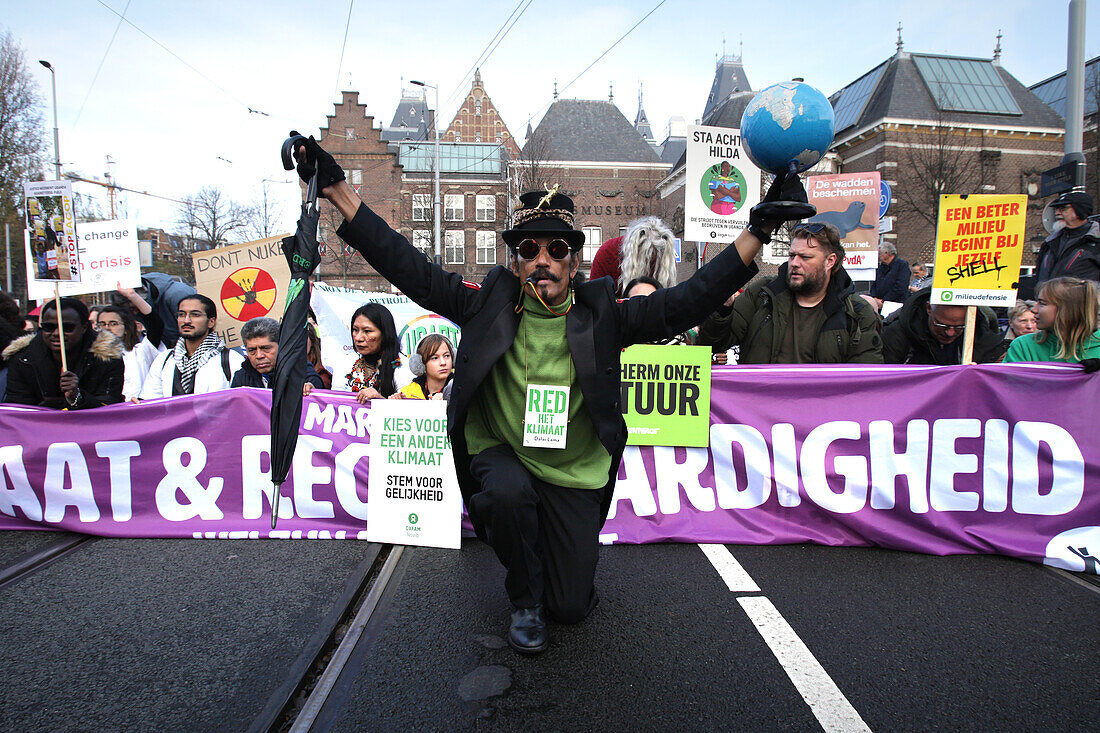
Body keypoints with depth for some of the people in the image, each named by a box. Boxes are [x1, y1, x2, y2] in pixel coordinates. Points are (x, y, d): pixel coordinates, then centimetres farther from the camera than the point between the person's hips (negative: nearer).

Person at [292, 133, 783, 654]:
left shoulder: (601, 314, -7)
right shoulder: (489, 304, -8)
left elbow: (688, 301, -12)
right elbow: (409, 268, -10)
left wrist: (759, 229, -19)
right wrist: (336, 188, -16)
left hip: (575, 474, 1)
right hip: (500, 454, 0)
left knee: (572, 607, 3)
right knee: (508, 493, -37)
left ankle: (560, 545, 41)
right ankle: (524, 601, -3)